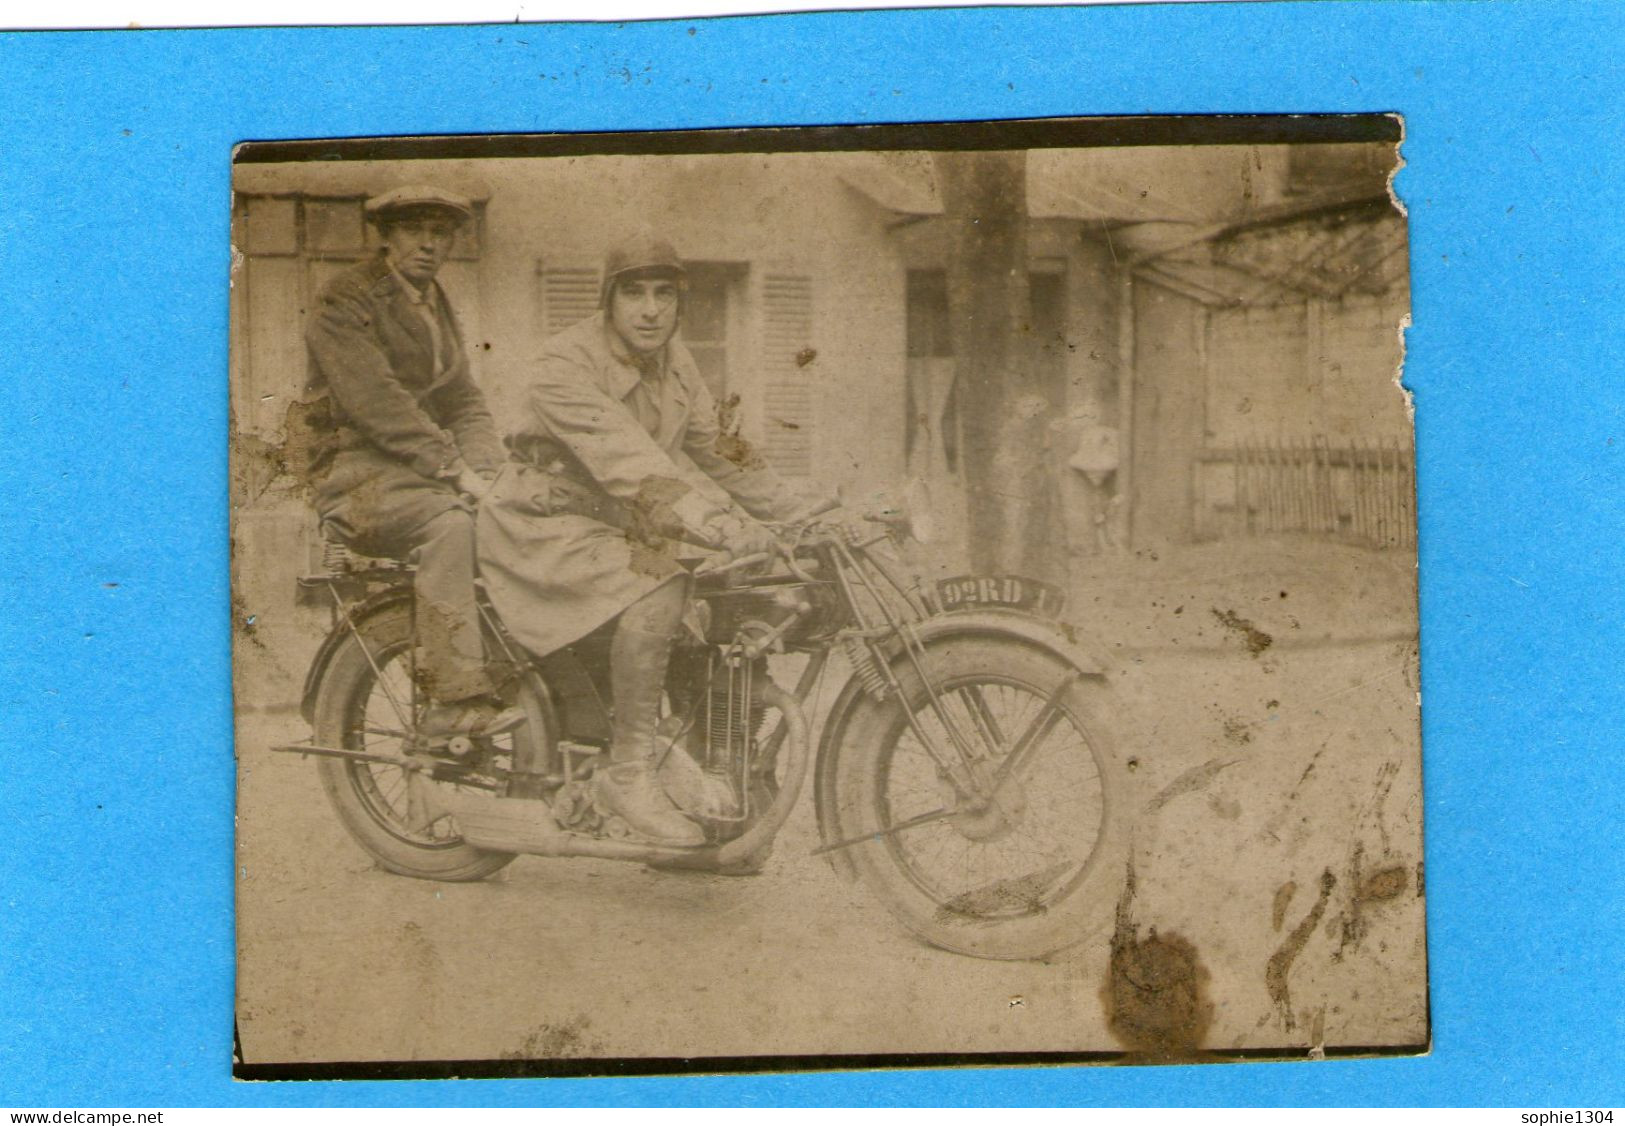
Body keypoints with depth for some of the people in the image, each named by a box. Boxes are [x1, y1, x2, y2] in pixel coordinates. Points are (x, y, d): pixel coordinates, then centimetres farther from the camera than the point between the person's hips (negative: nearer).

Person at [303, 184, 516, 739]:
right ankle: (454, 698, -34)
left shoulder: (437, 307, 20)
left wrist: (487, 470, -5)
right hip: (355, 473, -7)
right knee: (450, 521, -34)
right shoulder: (344, 303, -6)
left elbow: (464, 402, 14)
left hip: (422, 469, 7)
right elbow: (377, 405, -18)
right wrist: (454, 470, -24)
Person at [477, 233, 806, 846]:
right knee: (657, 591, -34)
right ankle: (628, 773, -24)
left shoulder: (675, 363, 6)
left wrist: (796, 513, 7)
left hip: (620, 525, 8)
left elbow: (715, 446, 15)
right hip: (546, 524, -8)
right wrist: (719, 524, -43)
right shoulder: (563, 368, -20)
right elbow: (628, 459, -33)